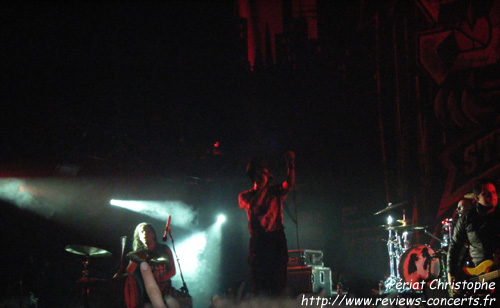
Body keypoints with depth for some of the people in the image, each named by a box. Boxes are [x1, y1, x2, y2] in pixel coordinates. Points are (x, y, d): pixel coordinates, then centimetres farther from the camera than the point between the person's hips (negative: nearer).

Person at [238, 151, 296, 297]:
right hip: (258, 240, -1)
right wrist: (264, 187, -7)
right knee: (259, 284, -3)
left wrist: (290, 164, -21)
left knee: (278, 281, -5)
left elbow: (289, 184, -8)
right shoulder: (245, 196, 11)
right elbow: (253, 207, -10)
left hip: (277, 237, 1)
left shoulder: (276, 192, 12)